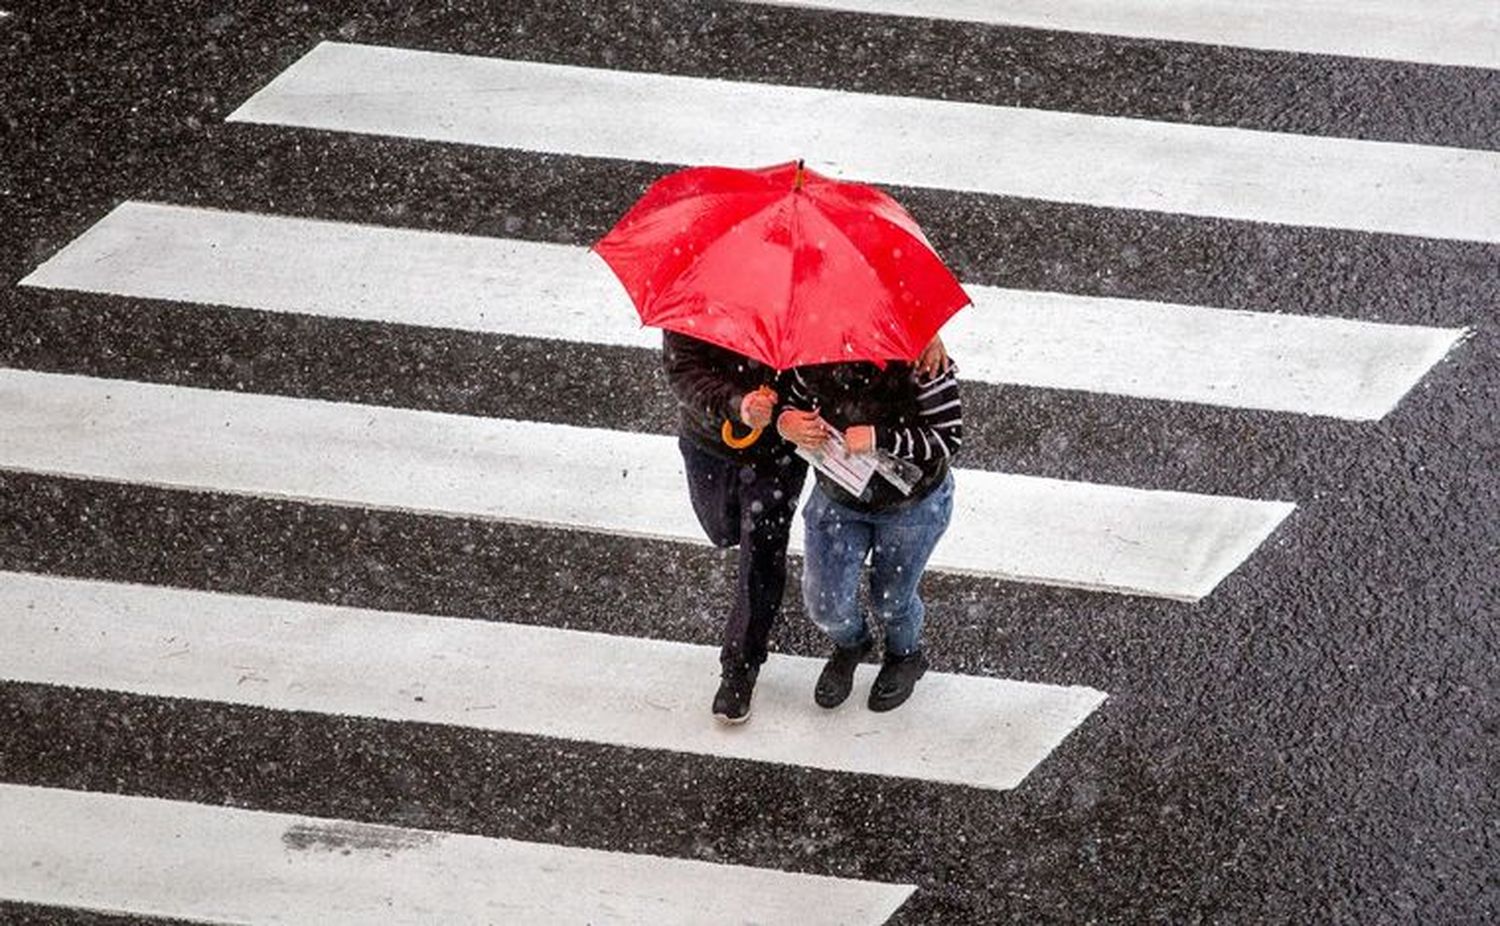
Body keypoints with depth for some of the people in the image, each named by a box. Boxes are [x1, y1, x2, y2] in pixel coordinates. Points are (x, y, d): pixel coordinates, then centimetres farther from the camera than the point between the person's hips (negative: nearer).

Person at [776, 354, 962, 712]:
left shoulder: (923, 365, -30)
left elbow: (949, 437, -28)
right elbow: (795, 399, -2)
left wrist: (878, 439, -38)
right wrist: (786, 421, -27)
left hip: (912, 505, -3)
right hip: (837, 498, 3)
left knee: (891, 598, 14)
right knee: (826, 604, 4)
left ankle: (905, 656, 52)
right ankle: (850, 646, 44)